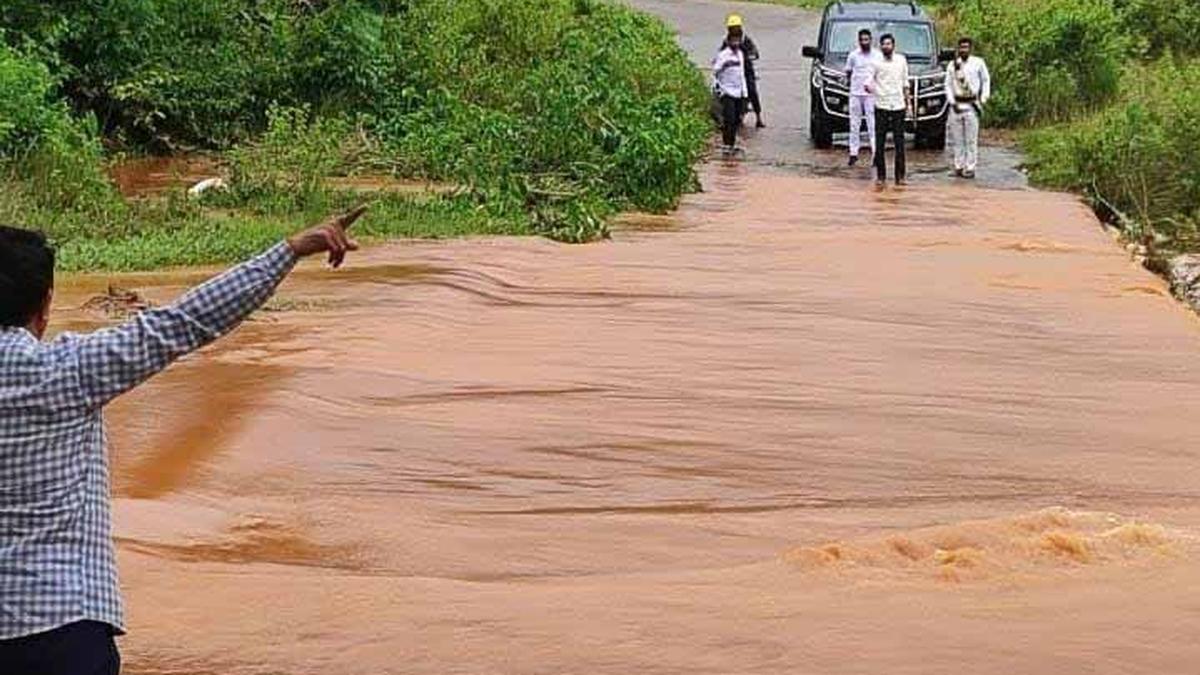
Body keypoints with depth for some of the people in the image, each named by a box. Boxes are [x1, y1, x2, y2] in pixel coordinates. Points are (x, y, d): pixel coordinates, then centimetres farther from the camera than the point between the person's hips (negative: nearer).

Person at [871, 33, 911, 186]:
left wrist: (908, 100, 15)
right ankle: (880, 176, 4)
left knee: (899, 142, 2)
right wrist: (869, 87, -29)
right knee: (880, 143, -2)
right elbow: (869, 81, -7)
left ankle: (900, 176, 6)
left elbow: (905, 82, 17)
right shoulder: (876, 62, -1)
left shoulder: (901, 60, 9)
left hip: (898, 105, 2)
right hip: (881, 106, -2)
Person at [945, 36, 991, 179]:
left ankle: (970, 168, -1)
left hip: (971, 104, -2)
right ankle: (959, 166, 13)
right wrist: (952, 102, -1)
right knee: (958, 139, 5)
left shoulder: (978, 63, 3)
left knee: (971, 139, -4)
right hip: (957, 105, 3)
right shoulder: (952, 65, 8)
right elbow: (948, 85, 9)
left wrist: (984, 98, 2)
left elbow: (986, 80, 10)